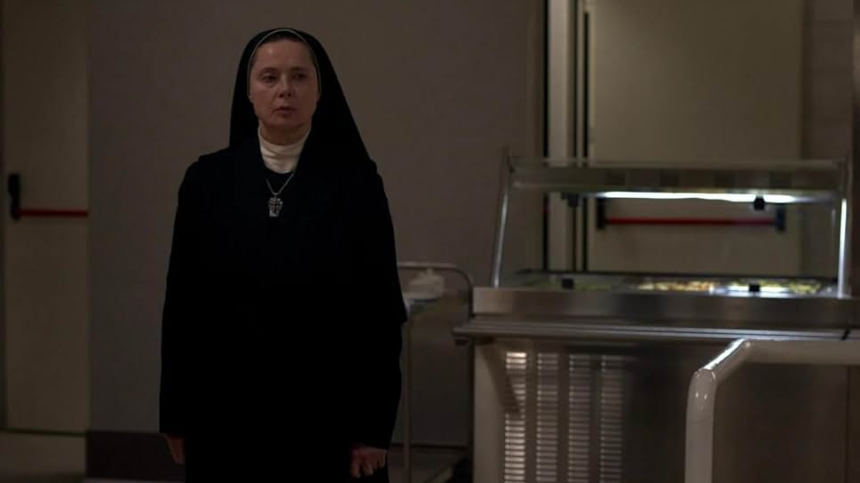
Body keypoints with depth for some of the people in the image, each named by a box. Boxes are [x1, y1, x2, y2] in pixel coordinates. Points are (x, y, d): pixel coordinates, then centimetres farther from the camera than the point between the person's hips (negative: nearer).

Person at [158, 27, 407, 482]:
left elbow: (381, 311, -5)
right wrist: (176, 415, 3)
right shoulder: (207, 180, 1)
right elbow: (182, 304, 4)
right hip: (229, 414, 2)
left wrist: (374, 427, -8)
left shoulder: (355, 182, -4)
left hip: (327, 416, -2)